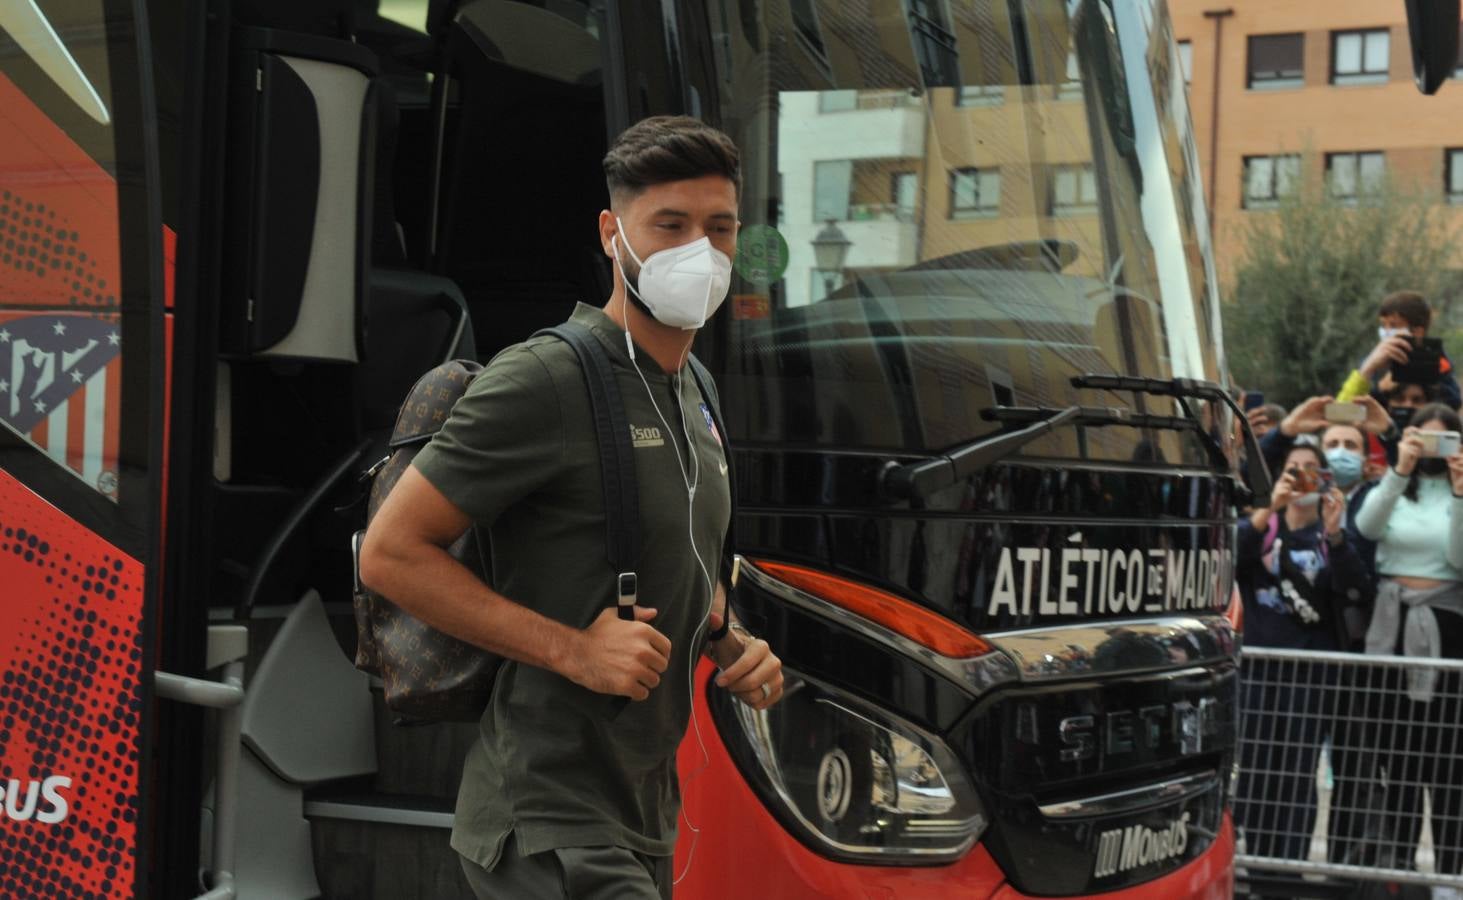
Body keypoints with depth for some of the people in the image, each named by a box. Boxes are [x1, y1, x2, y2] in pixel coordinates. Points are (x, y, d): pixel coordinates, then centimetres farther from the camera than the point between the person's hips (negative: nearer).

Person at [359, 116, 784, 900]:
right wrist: (574, 650, -20)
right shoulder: (544, 383, -14)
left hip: (643, 823, 9)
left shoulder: (692, 395, 15)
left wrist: (732, 646, 8)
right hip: (551, 831, -9)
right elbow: (390, 553, -16)